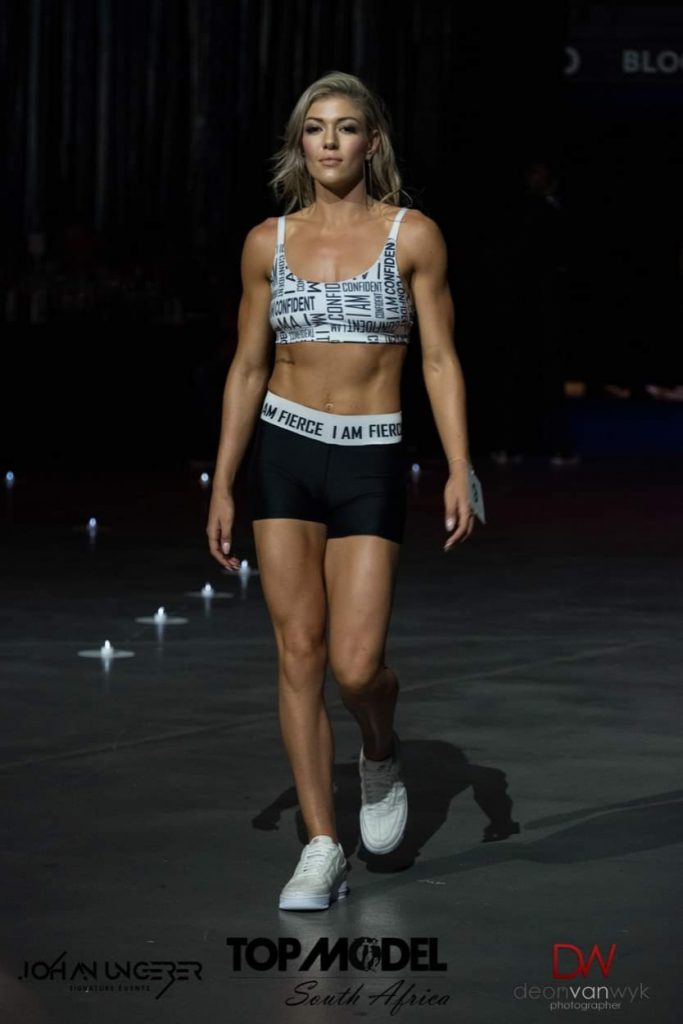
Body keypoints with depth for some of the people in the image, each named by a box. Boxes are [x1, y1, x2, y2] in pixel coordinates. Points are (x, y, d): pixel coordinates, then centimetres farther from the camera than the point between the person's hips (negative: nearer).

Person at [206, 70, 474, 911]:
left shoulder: (411, 235, -1)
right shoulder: (268, 242, 5)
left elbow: (439, 361, -1)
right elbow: (247, 368, 9)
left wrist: (459, 471, -11)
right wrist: (221, 488, 6)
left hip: (370, 463, -2)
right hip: (283, 454, 2)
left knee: (355, 664, -10)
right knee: (300, 653, -1)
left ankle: (380, 755, 26)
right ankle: (322, 850, 6)